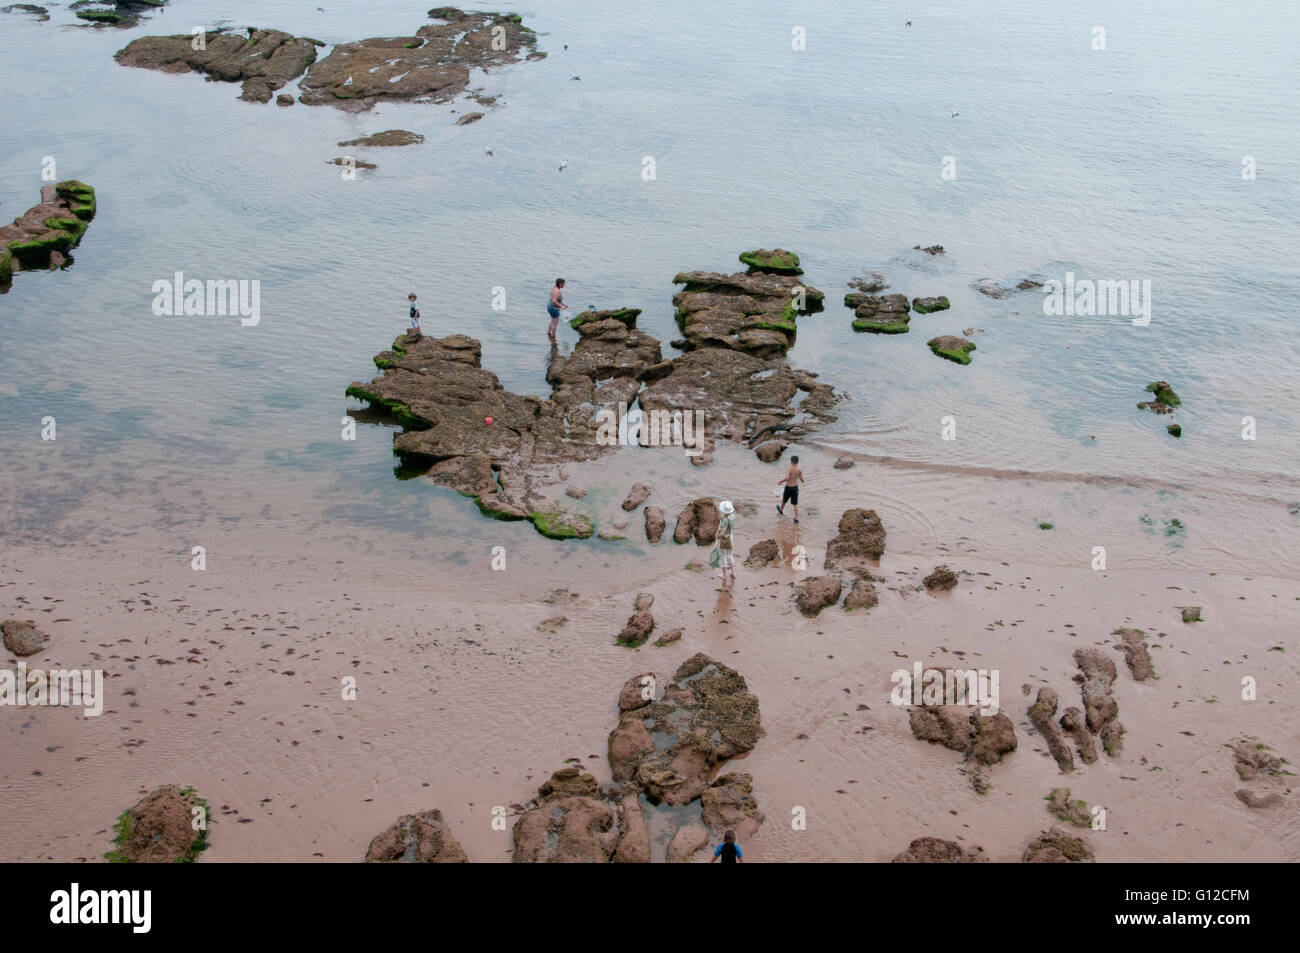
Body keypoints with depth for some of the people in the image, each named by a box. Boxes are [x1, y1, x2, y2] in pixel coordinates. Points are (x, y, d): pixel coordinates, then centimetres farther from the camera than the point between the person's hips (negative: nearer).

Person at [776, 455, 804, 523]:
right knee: (795, 504, 7)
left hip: (788, 487, -2)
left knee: (784, 499, 25)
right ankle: (796, 518, 2)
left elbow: (787, 478, -33)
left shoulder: (789, 469, -20)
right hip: (795, 487, 2)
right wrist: (801, 480, 17)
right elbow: (802, 480, -8)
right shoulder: (800, 470, -9)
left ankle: (781, 510, 52)